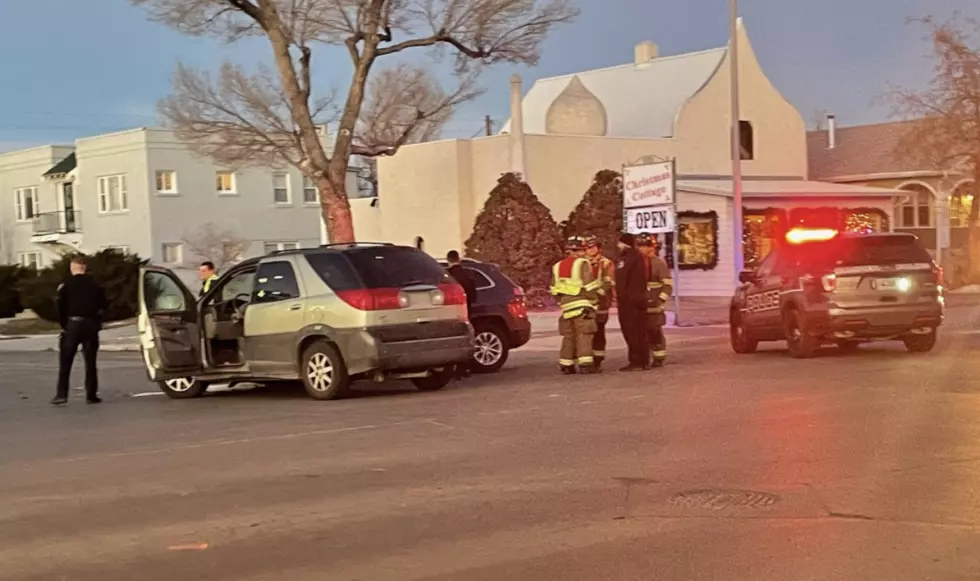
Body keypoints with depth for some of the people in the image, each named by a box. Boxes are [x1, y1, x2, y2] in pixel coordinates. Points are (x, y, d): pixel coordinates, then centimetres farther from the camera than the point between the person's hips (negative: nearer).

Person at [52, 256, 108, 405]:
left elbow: (61, 307, -7)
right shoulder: (94, 284, 4)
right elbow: (103, 306, 4)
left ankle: (61, 394, -3)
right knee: (90, 361, 7)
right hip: (90, 324, 2)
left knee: (65, 362, 4)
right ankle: (91, 395, 6)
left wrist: (63, 325, 3)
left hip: (72, 323, -2)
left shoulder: (66, 285, -4)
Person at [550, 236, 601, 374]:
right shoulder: (582, 264, -7)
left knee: (568, 336, 13)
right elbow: (590, 286, -12)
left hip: (566, 306, 6)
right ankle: (585, 363, -11)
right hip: (582, 305, -6)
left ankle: (566, 365, 13)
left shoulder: (557, 266, 14)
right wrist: (593, 299, 0)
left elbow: (554, 290, 14)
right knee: (584, 335, -5)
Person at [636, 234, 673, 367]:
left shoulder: (659, 263, -7)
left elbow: (668, 284, -10)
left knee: (655, 332, -1)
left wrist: (660, 300, -17)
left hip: (653, 306, -6)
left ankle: (659, 359, 8)